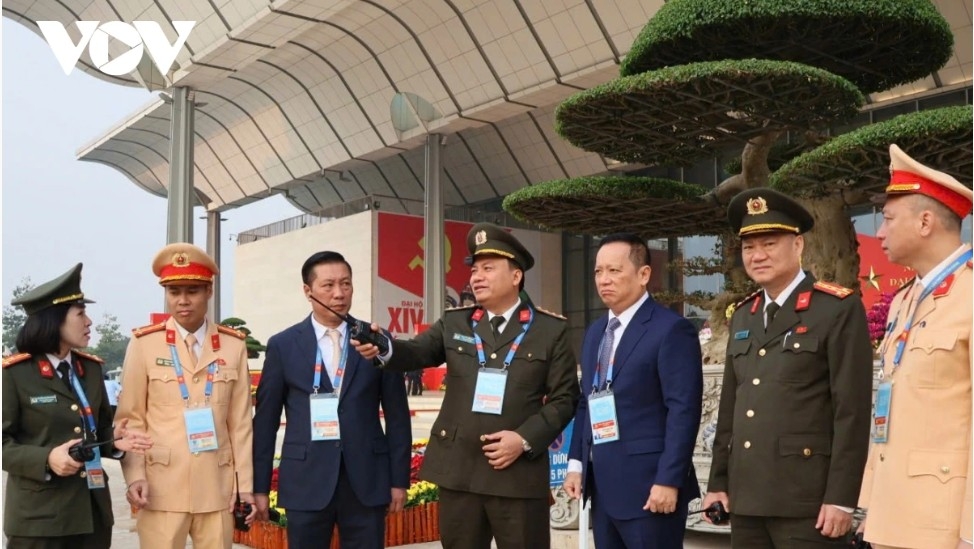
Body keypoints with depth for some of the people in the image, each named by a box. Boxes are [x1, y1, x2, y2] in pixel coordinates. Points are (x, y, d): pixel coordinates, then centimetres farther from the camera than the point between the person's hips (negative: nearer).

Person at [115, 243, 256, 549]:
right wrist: (134, 475, -10)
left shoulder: (234, 346, 7)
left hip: (218, 487, 2)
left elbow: (240, 421, 6)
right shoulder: (144, 343, 0)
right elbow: (130, 418, 1)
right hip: (162, 487, -2)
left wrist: (245, 483, 4)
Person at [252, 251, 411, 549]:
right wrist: (260, 486, 3)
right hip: (306, 481, 0)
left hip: (367, 480, 1)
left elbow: (397, 415, 5)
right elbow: (265, 421, 4)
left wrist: (399, 479, 3)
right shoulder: (283, 345, 2)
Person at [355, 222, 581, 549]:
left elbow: (564, 397, 0)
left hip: (519, 474, -3)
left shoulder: (551, 330, 1)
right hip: (458, 471, 3)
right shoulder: (454, 323, 10)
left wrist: (525, 439, -13)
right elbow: (417, 352, -5)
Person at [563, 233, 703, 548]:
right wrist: (576, 463, 10)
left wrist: (668, 480, -19)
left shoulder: (671, 329, -9)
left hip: (647, 487, -7)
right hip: (602, 487, 7)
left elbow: (683, 410, -15)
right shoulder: (595, 332, 16)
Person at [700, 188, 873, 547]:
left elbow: (852, 411, -11)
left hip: (805, 497, -6)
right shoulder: (742, 316, 13)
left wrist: (840, 497, -14)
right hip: (746, 497, 6)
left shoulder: (839, 309, -6)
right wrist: (718, 481, 12)